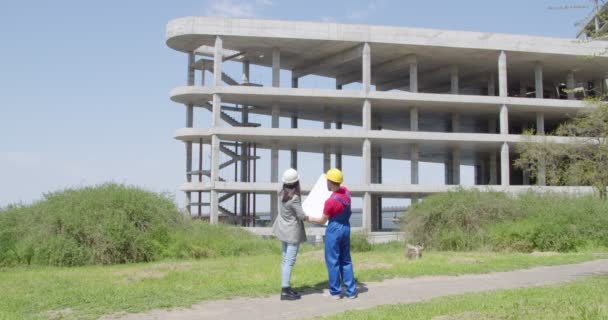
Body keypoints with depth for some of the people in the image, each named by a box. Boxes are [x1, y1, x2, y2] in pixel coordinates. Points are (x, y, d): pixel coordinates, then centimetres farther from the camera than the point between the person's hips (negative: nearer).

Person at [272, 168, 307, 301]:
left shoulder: (283, 193, -1)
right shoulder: (294, 198, -25)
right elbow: (302, 216, -20)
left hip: (284, 229, 9)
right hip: (293, 232, -9)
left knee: (286, 260, 14)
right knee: (290, 261, -4)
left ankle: (286, 288, 21)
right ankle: (285, 291, -1)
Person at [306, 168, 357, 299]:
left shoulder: (330, 201, -22)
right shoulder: (346, 191, -2)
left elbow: (322, 221, -9)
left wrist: (310, 219, 6)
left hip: (334, 229, -7)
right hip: (346, 228, 7)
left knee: (333, 261, 5)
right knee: (346, 260, 14)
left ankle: (335, 291, 11)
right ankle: (351, 291, 14)